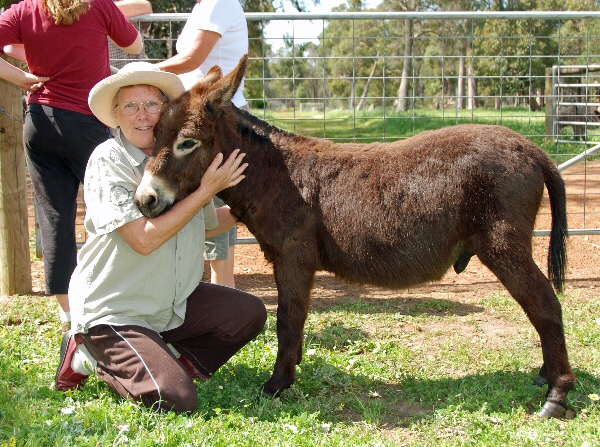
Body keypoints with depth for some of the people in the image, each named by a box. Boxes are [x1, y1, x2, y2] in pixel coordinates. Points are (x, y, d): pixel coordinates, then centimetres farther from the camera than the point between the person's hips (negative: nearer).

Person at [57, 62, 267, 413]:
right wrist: (207, 189, -22)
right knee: (176, 400, -18)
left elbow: (206, 224, 20)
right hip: (112, 312, -7)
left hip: (175, 302, 7)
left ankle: (177, 361, 5)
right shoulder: (109, 161, -16)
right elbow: (145, 239, -27)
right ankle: (90, 354, 4)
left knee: (249, 313, -8)